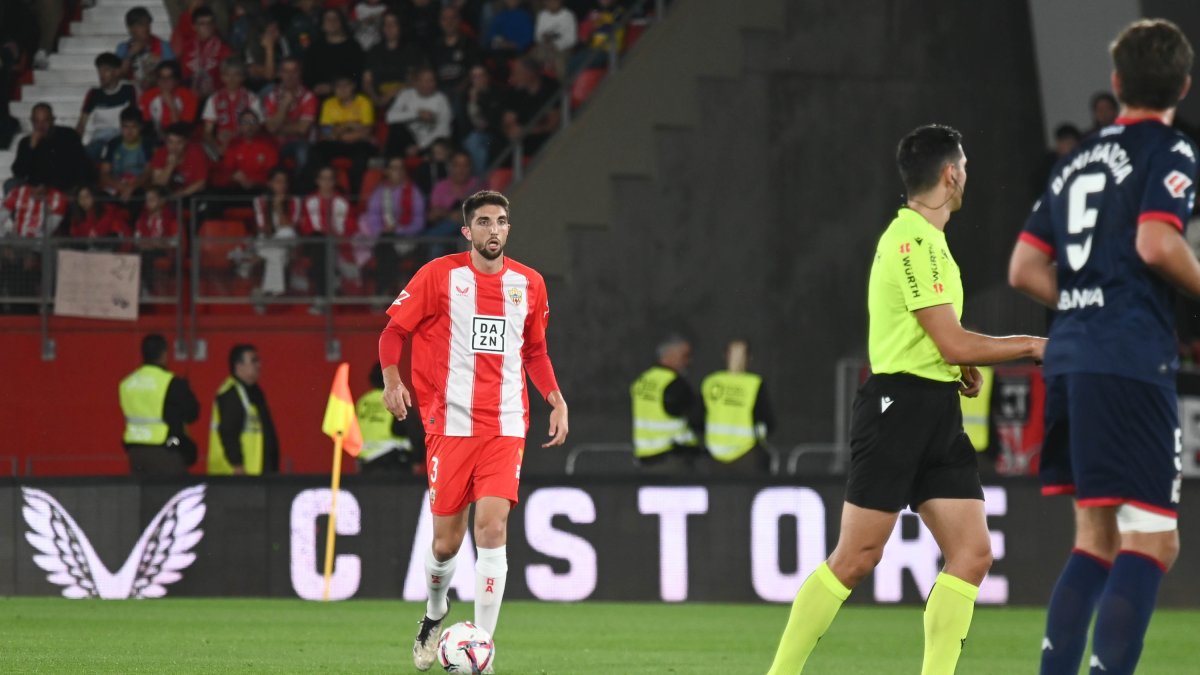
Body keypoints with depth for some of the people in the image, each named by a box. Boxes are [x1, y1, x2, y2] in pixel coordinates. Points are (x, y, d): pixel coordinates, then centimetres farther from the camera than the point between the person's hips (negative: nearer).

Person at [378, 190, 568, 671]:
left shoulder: (529, 284, 10)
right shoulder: (439, 275, -1)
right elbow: (394, 330, 3)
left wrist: (556, 399, 9)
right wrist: (392, 379, -13)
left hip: (506, 428, 2)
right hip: (449, 425, -2)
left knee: (492, 527, -15)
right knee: (446, 541, 1)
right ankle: (434, 615, 35)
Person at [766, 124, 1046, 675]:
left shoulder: (928, 241, 17)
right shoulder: (912, 242, -14)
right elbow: (953, 344, -17)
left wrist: (961, 367, 14)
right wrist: (1030, 346, -6)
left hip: (938, 413, 10)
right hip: (898, 406, -10)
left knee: (972, 554, -1)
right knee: (857, 558, -7)